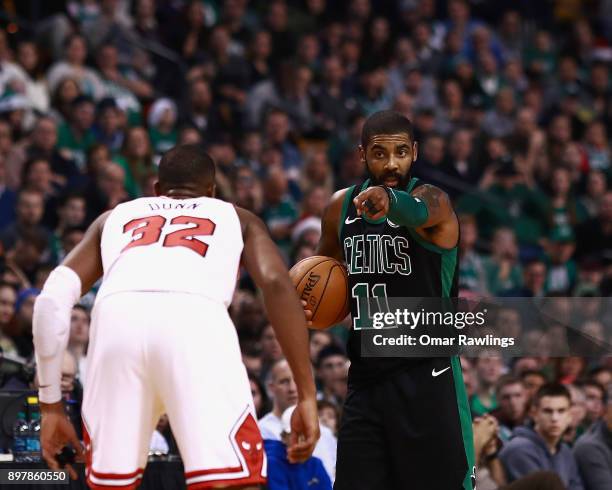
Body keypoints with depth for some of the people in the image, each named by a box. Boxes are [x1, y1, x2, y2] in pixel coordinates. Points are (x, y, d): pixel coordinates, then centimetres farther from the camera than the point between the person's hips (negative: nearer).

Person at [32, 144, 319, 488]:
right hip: (196, 321, -2)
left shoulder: (114, 218, 38)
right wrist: (307, 395, 9)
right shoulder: (237, 218, 34)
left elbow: (53, 298, 24)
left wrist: (51, 405, 27)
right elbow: (277, 284, 14)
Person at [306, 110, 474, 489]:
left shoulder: (433, 201, -11)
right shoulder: (342, 207, 7)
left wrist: (389, 198, -60)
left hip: (427, 379, -5)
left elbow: (417, 211, -37)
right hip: (365, 377, 5)